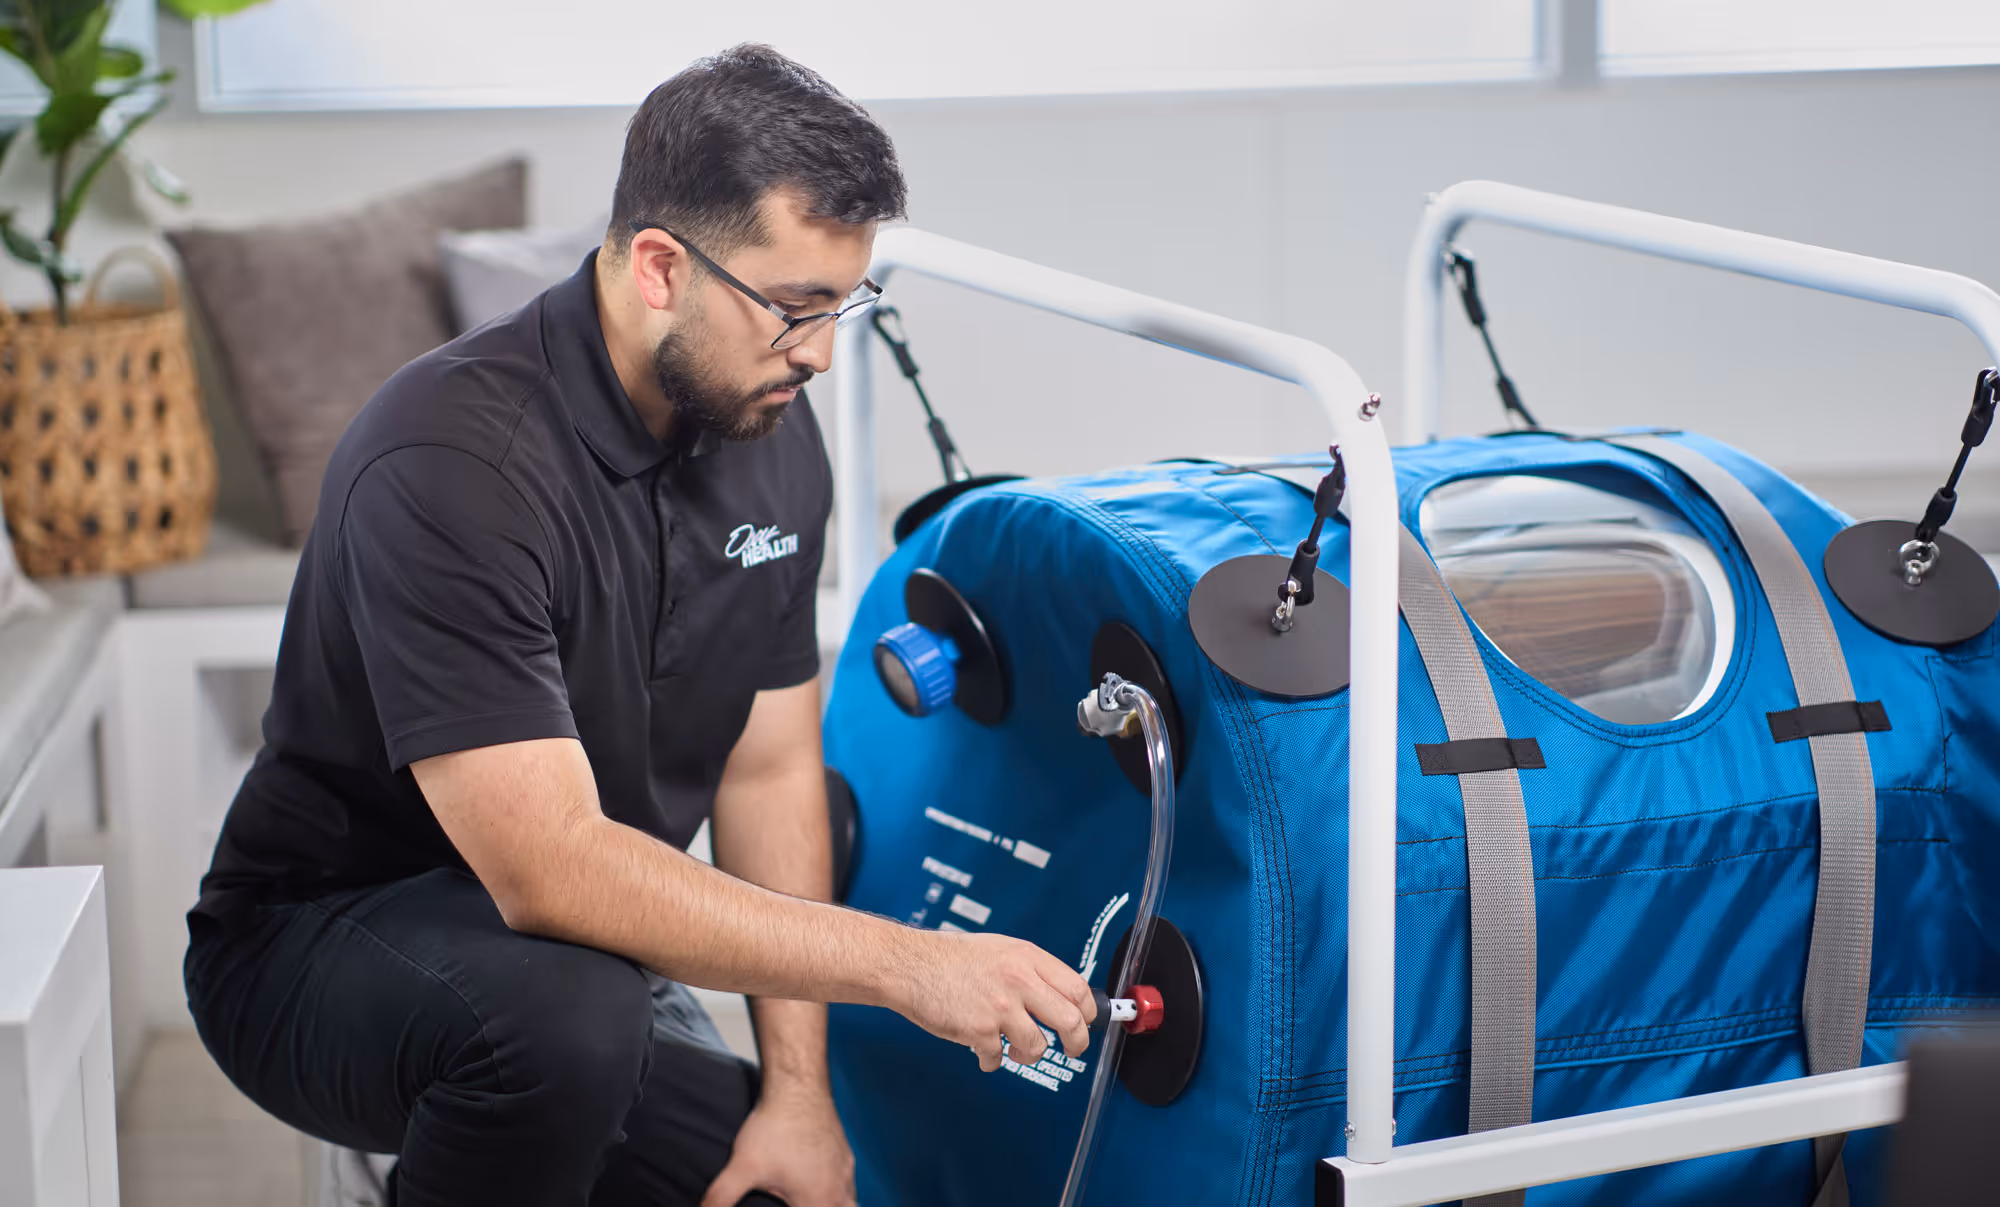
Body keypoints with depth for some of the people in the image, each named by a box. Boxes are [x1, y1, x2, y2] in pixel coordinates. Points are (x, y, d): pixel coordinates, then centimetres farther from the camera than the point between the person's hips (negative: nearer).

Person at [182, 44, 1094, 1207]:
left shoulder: (774, 438, -4)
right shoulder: (454, 463, -29)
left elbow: (769, 767, 3)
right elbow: (548, 867, -34)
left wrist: (797, 1089, -5)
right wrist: (904, 962, -34)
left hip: (592, 945, 7)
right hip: (320, 945, -7)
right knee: (562, 1010, -38)